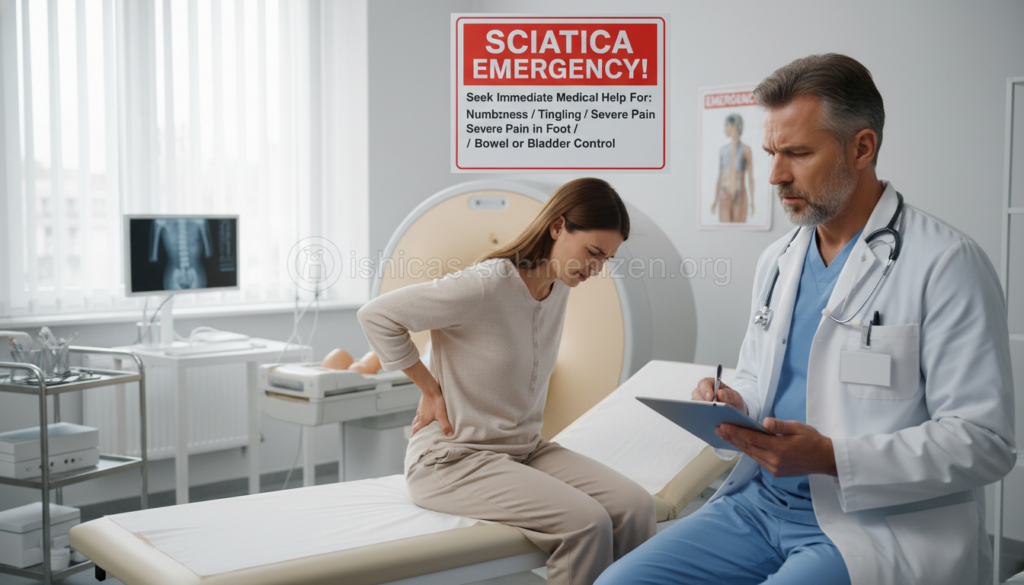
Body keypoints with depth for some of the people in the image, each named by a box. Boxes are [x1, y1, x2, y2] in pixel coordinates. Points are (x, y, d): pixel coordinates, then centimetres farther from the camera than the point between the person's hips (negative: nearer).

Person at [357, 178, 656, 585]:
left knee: (635, 505, -14)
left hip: (525, 450, 8)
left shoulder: (559, 287, 6)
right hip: (454, 458, -7)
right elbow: (376, 315, -16)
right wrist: (431, 390, -10)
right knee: (586, 520, -26)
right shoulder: (487, 285, -20)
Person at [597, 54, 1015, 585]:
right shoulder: (776, 261, 13)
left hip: (879, 527, -6)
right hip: (760, 502, 7)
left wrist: (830, 457, -22)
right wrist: (732, 406, 0)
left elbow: (983, 441, -14)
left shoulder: (947, 264, -9)